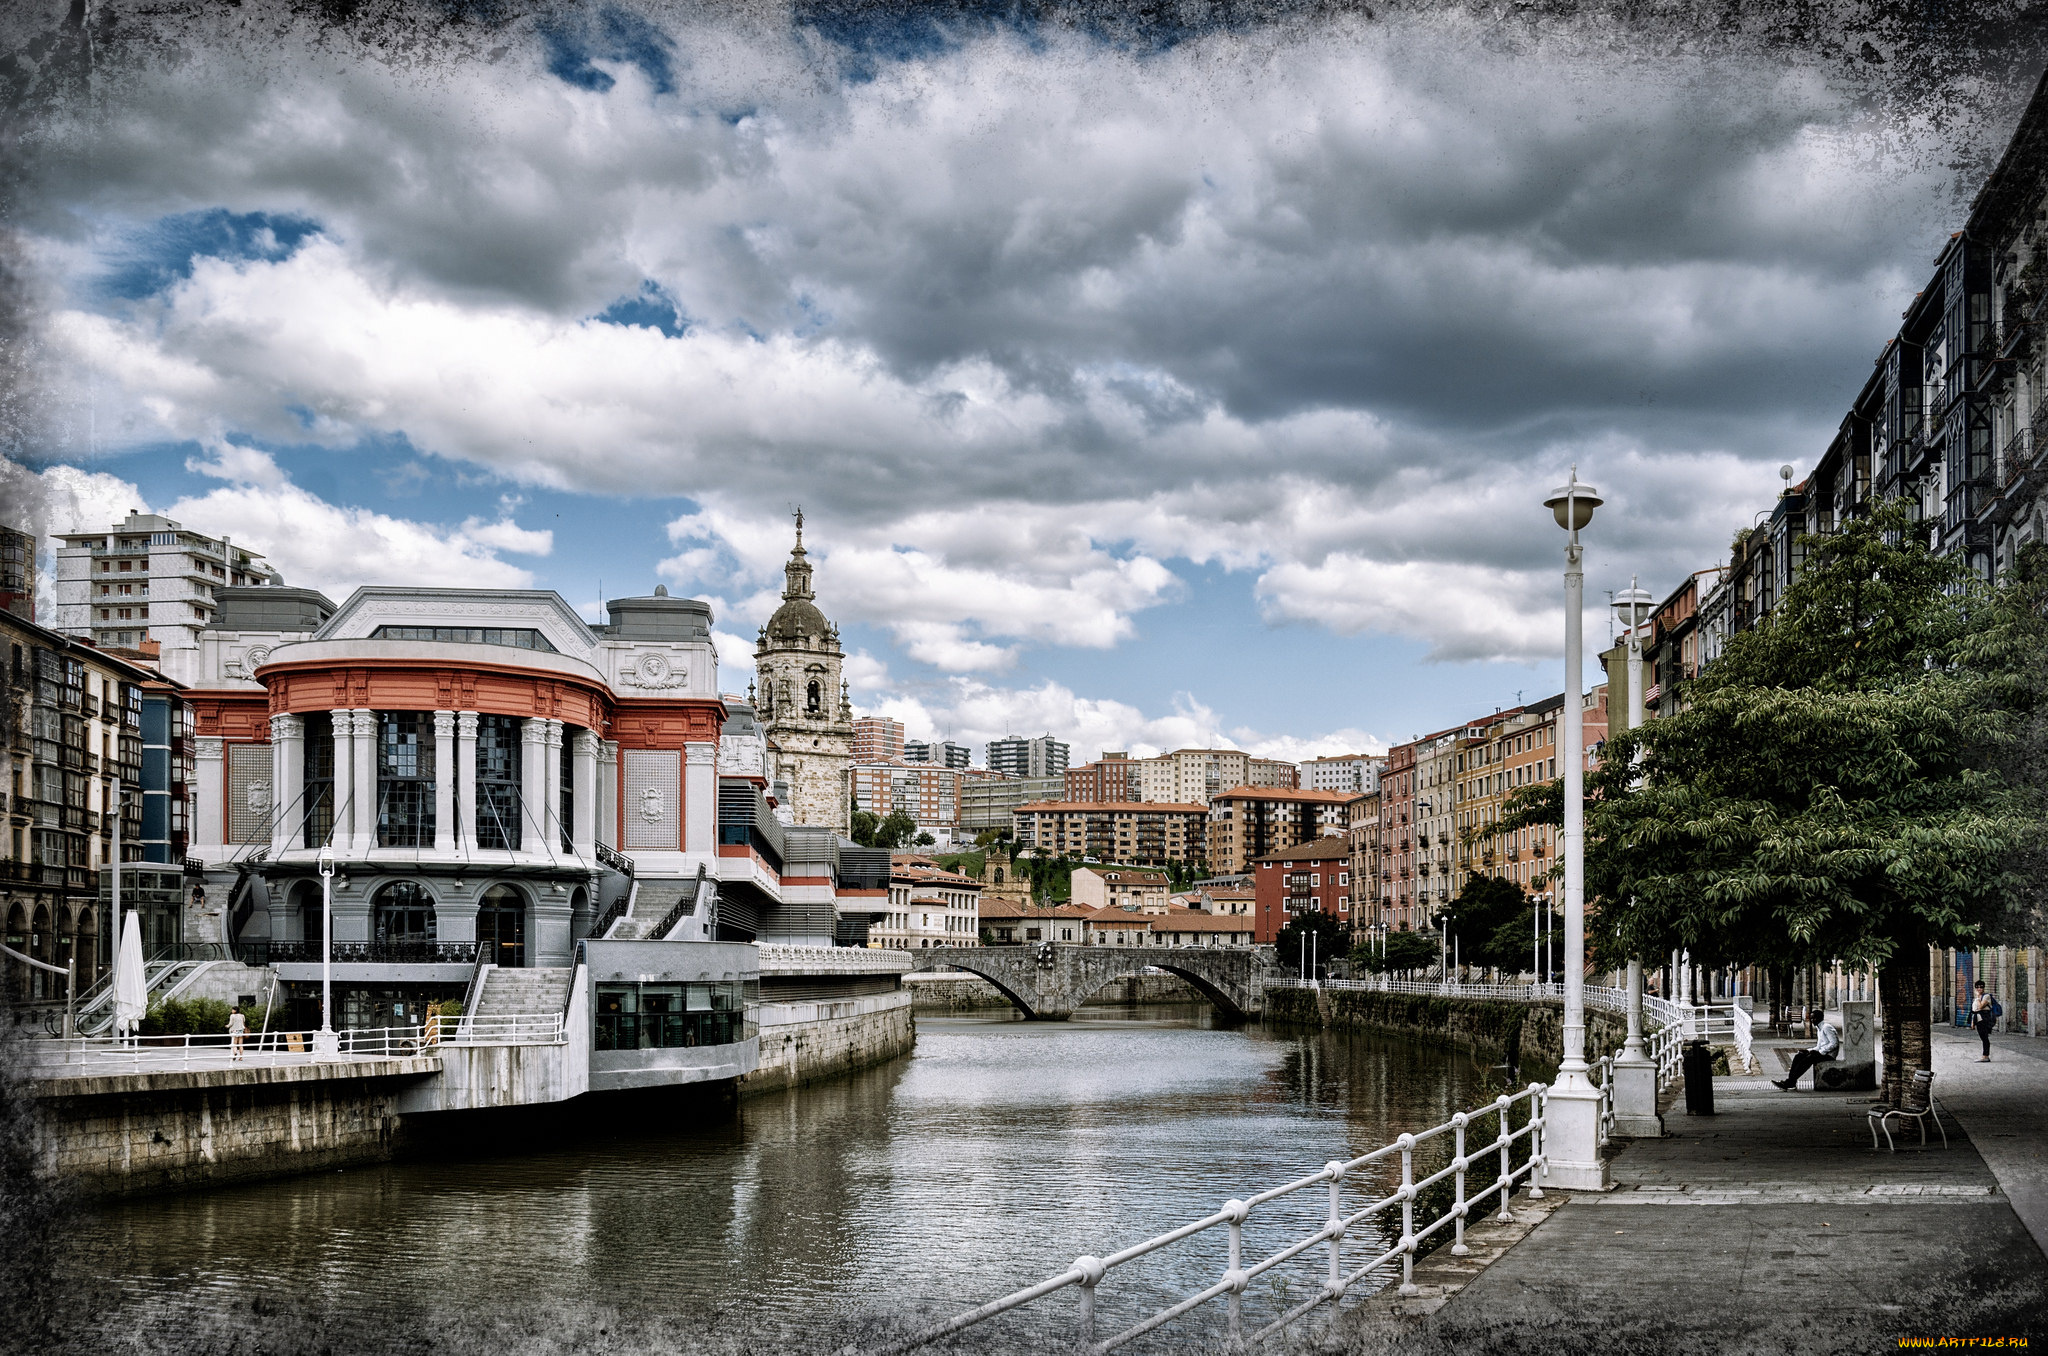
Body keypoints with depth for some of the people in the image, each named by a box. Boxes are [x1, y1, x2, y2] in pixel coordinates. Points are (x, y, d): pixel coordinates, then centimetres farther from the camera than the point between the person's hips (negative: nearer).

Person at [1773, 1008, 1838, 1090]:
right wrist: (1808, 1050, 5)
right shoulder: (1820, 1029, 21)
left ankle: (1790, 1082, -29)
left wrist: (1820, 1052, -21)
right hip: (1822, 1053, 9)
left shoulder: (1827, 1027, -10)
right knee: (1798, 1056, -6)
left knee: (1808, 1059, -27)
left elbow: (1834, 1043, -19)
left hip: (1829, 1055, -9)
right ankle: (1791, 1081, -17)